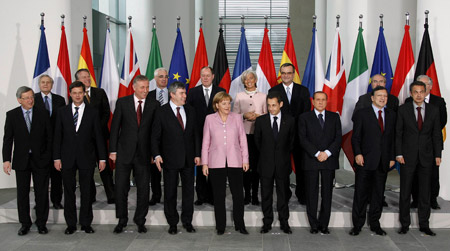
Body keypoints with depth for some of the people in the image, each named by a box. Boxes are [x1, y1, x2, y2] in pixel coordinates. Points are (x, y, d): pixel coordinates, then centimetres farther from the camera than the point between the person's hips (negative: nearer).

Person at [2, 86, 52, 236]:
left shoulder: (42, 114, 0)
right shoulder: (11, 115, 0)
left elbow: (49, 137, 2)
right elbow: (8, 139, -1)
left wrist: (49, 157, -4)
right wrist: (6, 160, -8)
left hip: (40, 160, 0)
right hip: (21, 160, 0)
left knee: (42, 193, 5)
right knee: (22, 193, 7)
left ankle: (41, 223, 17)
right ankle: (25, 224, 19)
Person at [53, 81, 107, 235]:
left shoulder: (92, 112, 3)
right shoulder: (62, 112, 6)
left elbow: (98, 136, 3)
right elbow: (57, 136, 6)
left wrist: (102, 158, -1)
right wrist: (57, 157, -1)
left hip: (86, 157, -1)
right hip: (67, 158, 1)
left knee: (86, 192, 4)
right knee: (69, 191, 5)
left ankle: (86, 223, 15)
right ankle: (71, 224, 15)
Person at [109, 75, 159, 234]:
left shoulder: (153, 105, 1)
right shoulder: (122, 102, 1)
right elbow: (115, 127, 1)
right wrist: (113, 150, -3)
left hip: (143, 154, 0)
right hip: (124, 152, 0)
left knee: (143, 188, 6)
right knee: (121, 187, 4)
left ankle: (140, 220, 21)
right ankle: (122, 220, 20)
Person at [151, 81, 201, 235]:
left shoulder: (190, 111, 8)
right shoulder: (161, 112, -4)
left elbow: (195, 134, 11)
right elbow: (155, 136, -4)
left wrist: (197, 154, 5)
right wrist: (157, 155, -15)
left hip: (188, 159, 3)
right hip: (170, 159, -3)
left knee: (189, 191, 9)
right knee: (170, 193, 6)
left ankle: (187, 222, 22)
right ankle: (172, 223, 19)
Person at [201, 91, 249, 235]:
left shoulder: (237, 118, 7)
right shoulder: (210, 119, 4)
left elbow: (243, 140, 9)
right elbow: (206, 142, 7)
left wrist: (245, 159, 4)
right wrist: (204, 163, 4)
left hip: (234, 162, 1)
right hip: (216, 163, 0)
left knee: (238, 194, -1)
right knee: (219, 196, 5)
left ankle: (239, 225, 14)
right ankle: (220, 226, 16)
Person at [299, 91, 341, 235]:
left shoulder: (334, 117, 12)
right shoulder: (304, 118, 6)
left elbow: (338, 138, 3)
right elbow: (303, 139, -3)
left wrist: (327, 153, -11)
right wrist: (316, 153, -13)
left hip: (329, 160, 2)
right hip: (311, 161, -2)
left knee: (327, 193, 3)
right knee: (312, 194, 1)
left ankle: (324, 225, 11)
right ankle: (314, 225, 9)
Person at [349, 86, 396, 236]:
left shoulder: (391, 115, 12)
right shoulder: (362, 114, 0)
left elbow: (393, 138, 13)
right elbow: (355, 137, -3)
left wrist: (392, 157, 7)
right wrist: (357, 153, -14)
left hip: (383, 162, 4)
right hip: (365, 161, -3)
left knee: (378, 194, 10)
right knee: (361, 194, 0)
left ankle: (375, 224, 22)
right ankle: (357, 225, 11)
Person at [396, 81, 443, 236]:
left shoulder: (433, 110, 4)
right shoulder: (403, 110, 0)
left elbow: (437, 134, 6)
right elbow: (398, 133, 0)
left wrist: (437, 155, 1)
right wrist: (398, 153, -7)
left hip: (426, 157, 1)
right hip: (408, 156, -1)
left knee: (425, 192, 7)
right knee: (405, 191, 5)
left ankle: (424, 225, 17)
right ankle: (405, 224, 15)